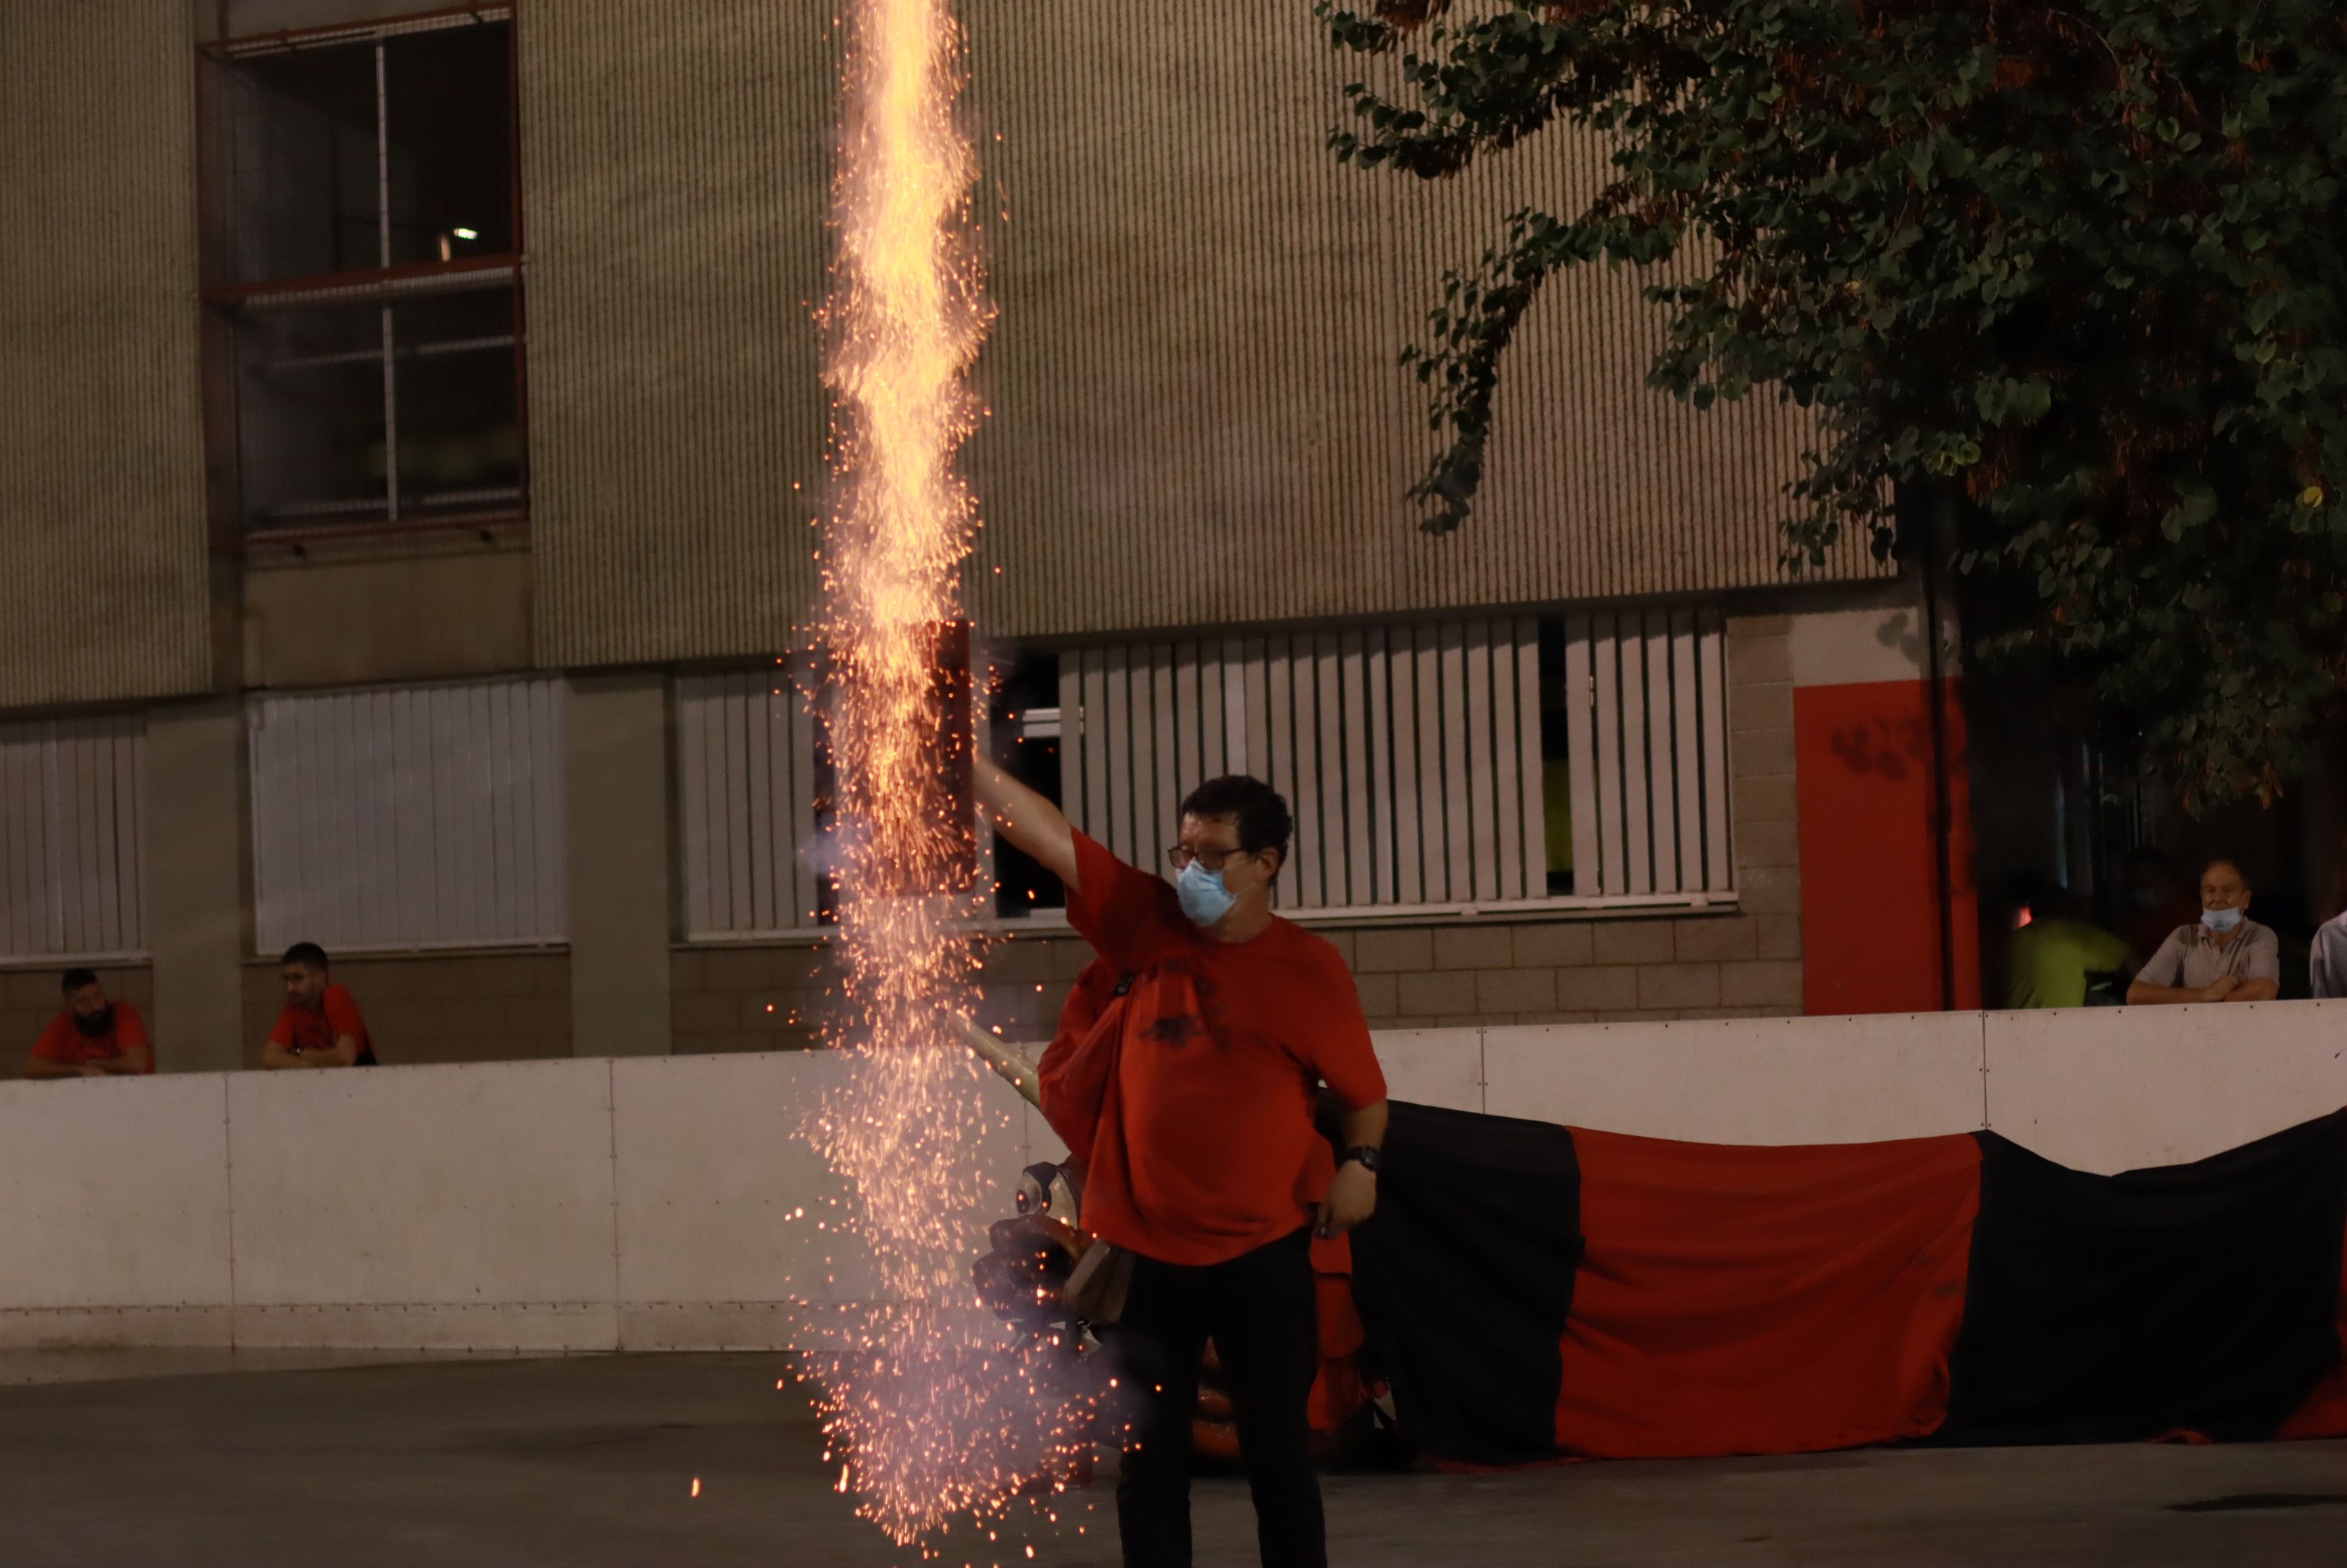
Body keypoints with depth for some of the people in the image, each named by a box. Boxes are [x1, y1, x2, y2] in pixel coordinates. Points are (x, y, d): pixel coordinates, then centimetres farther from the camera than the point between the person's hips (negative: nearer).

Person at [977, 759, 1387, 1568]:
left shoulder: (1308, 968, -5)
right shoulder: (1149, 924, 3)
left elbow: (1364, 1091, 3)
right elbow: (1047, 834, 0)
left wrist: (1360, 1163, -15)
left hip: (1260, 1251, -3)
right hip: (1149, 1248, 3)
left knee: (1277, 1452, 5)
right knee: (1147, 1461, 7)